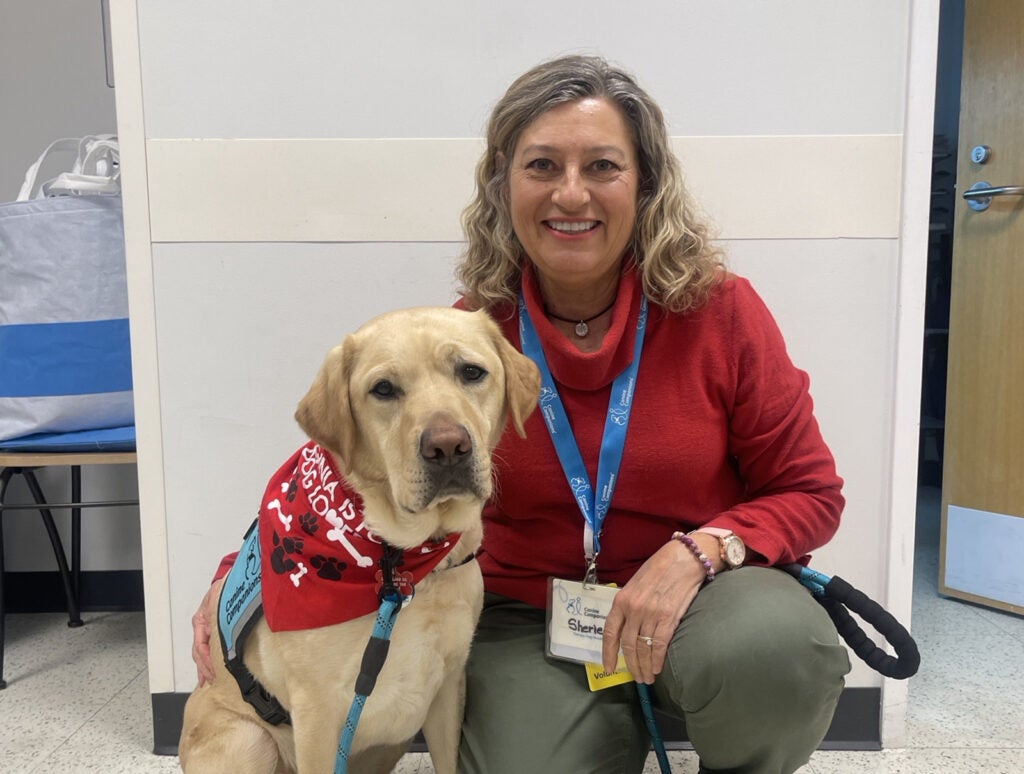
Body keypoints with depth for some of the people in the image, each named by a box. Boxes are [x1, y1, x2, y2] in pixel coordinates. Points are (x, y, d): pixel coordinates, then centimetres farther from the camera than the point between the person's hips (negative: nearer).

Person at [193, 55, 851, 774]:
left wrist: (698, 552, -23)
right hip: (526, 621, 0)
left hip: (704, 591, 1)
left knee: (775, 649, -31)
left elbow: (810, 491, -4)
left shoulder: (721, 311, -10)